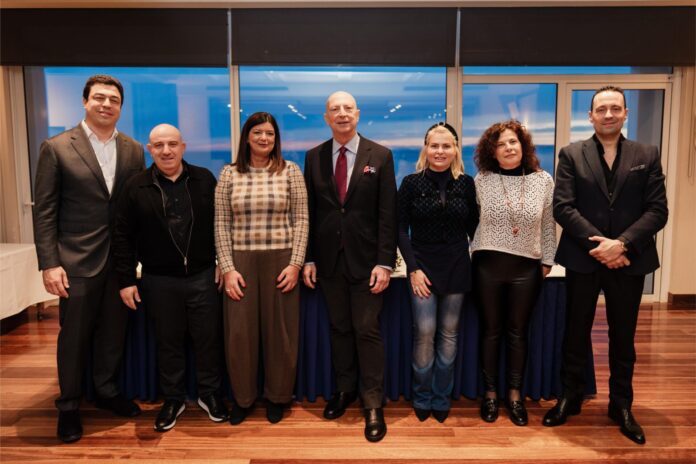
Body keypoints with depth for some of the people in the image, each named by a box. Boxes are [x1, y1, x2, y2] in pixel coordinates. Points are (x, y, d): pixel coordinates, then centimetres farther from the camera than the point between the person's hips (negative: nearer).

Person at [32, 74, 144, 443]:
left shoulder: (134, 150, 5)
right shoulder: (56, 148, -4)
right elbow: (44, 211, -5)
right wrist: (49, 264, -11)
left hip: (122, 260, 3)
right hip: (77, 261, -3)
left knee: (114, 332, 14)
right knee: (74, 336, 9)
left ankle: (107, 391, 35)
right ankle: (69, 405, 28)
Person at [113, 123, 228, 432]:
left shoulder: (204, 179, 1)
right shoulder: (137, 186, 0)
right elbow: (123, 237, 1)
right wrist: (126, 280, -2)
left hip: (202, 276, 0)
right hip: (159, 280, 0)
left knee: (208, 338, 8)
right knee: (168, 342, 12)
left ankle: (209, 393, 28)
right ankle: (173, 399, 29)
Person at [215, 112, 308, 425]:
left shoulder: (290, 171, 2)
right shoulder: (229, 174, 4)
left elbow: (301, 221, 0)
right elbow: (221, 225, 3)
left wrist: (295, 264, -7)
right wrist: (228, 268, -5)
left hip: (280, 261, -1)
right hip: (240, 262, 1)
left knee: (280, 331, 7)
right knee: (239, 332, 5)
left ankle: (276, 397, 26)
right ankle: (242, 397, 26)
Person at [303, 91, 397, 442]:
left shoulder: (380, 156, -2)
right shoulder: (314, 157, 6)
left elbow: (387, 213, -5)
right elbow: (310, 212, 6)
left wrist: (384, 262, -11)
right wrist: (308, 259, 2)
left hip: (365, 259, -2)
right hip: (329, 259, 3)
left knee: (367, 330, 2)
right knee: (339, 328, 13)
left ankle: (373, 404, 14)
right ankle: (345, 389, 30)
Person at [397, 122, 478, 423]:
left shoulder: (466, 183, 3)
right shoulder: (411, 183, -1)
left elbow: (473, 227, 8)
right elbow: (401, 228, -2)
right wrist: (413, 268, -9)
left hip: (457, 268, 2)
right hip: (423, 267, -1)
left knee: (449, 334, 7)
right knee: (424, 332, -5)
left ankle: (442, 398, 22)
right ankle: (422, 398, 15)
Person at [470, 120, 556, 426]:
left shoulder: (543, 180, 2)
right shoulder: (481, 181, -2)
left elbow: (548, 225, 8)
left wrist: (547, 261, 6)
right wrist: (470, 252, -3)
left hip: (527, 267, 1)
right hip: (488, 265, -1)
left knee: (517, 332, 10)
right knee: (491, 331, 9)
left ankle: (515, 394, 24)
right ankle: (490, 392, 24)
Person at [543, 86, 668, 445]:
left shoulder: (648, 156, 5)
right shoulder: (571, 154, 2)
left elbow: (657, 210, -2)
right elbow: (562, 206, -8)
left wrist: (622, 244, -17)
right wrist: (598, 243, -17)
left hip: (629, 261, 1)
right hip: (583, 259, -1)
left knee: (623, 337, 13)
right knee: (576, 334, 10)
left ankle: (621, 406, 28)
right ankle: (569, 397, 27)